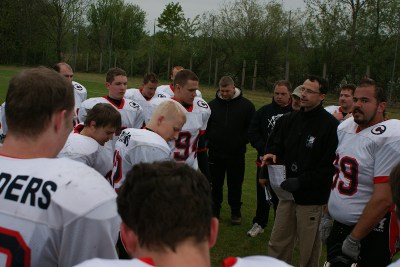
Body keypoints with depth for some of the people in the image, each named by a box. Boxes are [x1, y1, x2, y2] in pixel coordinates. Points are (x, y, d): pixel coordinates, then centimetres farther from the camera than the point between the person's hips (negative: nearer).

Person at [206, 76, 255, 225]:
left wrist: (243, 141, -7)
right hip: (215, 153, 1)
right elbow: (205, 127, 8)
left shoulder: (246, 105, -3)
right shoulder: (212, 104, 1)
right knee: (216, 184, 11)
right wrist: (209, 140, -4)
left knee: (235, 185, 10)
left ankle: (236, 212, 25)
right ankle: (214, 211, 25)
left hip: (237, 155, -1)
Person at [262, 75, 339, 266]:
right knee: (277, 244, 14)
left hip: (312, 197, -6)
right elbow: (277, 144, 19)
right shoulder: (290, 119, 7)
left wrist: (301, 182, -21)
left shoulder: (330, 125, -14)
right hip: (287, 192, 6)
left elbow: (330, 165, -17)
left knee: (308, 249, 8)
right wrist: (272, 154, -4)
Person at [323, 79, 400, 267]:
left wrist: (354, 239, -18)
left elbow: (384, 199, -23)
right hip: (338, 225, 7)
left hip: (371, 231, -7)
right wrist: (327, 215, 14)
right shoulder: (345, 127, 5)